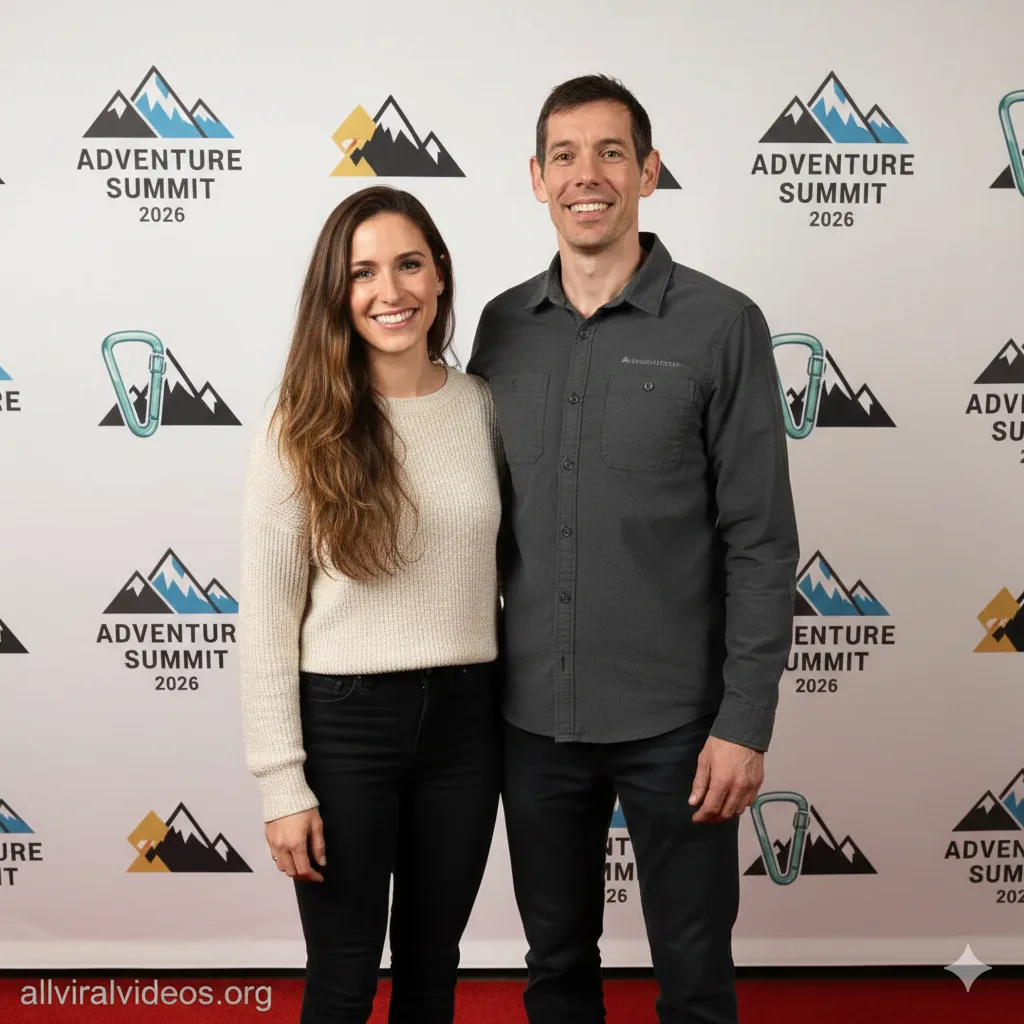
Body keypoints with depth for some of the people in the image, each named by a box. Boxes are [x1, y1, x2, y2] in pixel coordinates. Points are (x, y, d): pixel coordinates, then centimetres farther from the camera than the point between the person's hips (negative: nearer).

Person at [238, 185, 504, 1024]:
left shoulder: (483, 405, 2)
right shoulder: (304, 425, -7)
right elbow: (266, 615, -7)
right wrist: (281, 782, -10)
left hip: (465, 717, 3)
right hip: (343, 720, -3)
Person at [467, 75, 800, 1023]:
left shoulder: (721, 324, -7)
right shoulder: (503, 325, 4)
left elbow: (760, 541, -8)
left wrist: (746, 723, -11)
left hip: (672, 722, -3)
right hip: (532, 717, 4)